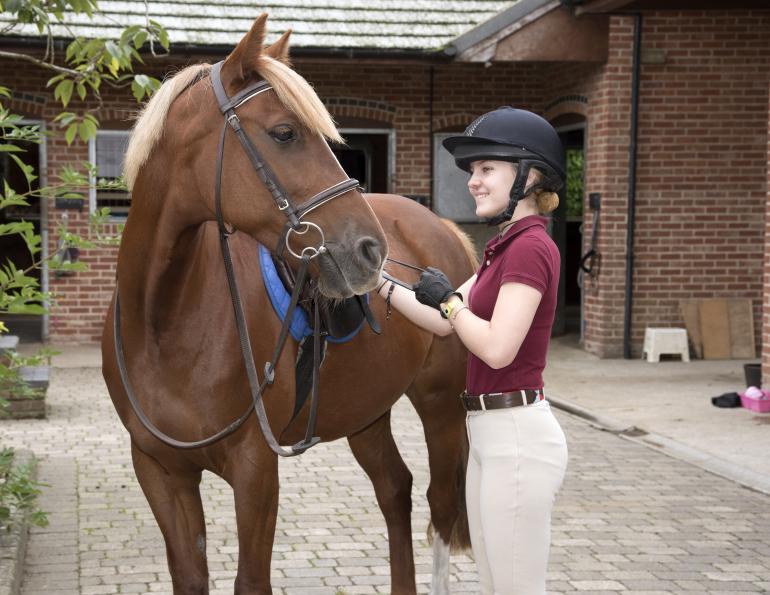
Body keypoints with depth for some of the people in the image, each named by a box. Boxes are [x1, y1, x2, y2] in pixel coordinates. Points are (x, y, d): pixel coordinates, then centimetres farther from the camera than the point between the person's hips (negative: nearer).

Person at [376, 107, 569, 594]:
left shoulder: (530, 247, -16)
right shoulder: (507, 246, 14)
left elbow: (497, 348, -25)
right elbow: (442, 323, 19)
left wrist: (449, 297, -10)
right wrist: (378, 280, 13)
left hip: (516, 438, -10)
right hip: (492, 433, 10)